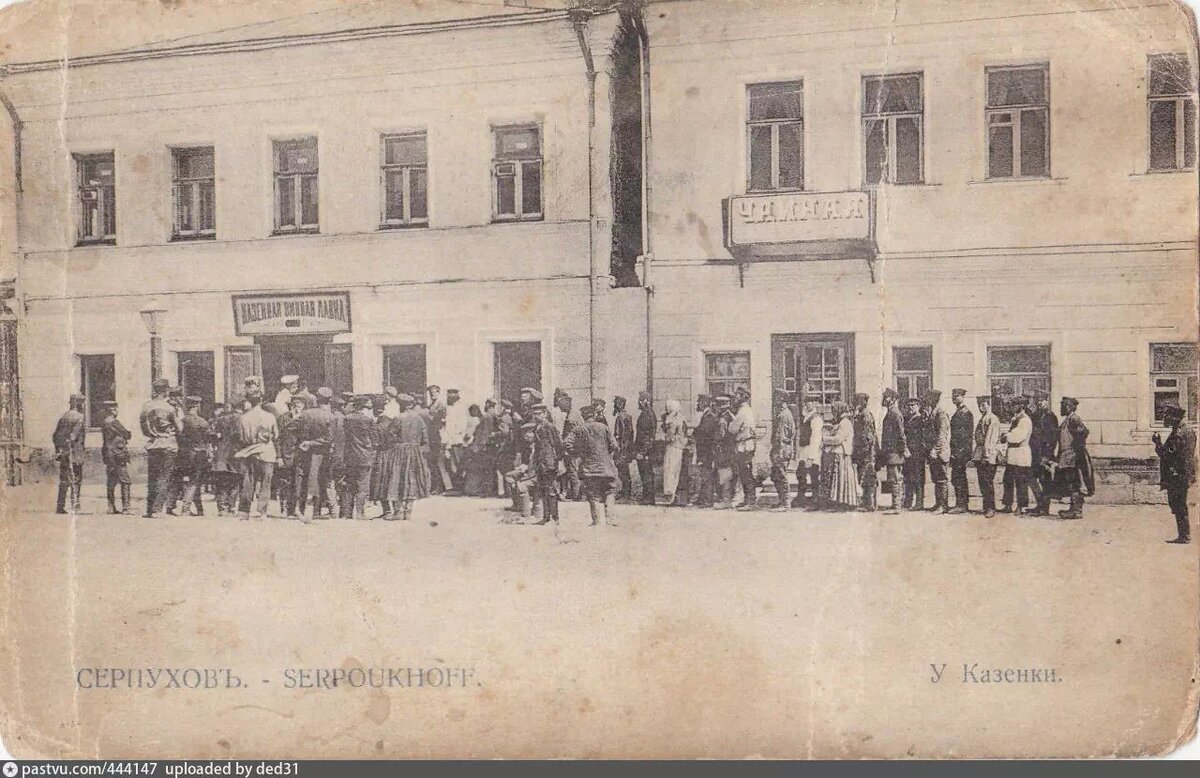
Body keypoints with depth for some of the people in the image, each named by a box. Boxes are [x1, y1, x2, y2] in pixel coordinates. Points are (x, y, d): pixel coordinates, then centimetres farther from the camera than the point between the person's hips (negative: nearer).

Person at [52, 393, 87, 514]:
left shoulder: (63, 417, 13)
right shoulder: (79, 417, -9)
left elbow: (55, 435, 13)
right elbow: (74, 435, -18)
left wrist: (58, 449, 19)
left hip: (62, 453, 7)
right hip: (74, 452, -7)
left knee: (63, 480, 12)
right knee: (76, 480, -2)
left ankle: (60, 507, 12)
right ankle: (75, 506, -4)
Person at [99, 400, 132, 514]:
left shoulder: (103, 423, 13)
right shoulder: (114, 422, -13)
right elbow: (127, 435, -9)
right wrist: (129, 433, 13)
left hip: (108, 455, 9)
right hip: (118, 454, -9)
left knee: (111, 482, 11)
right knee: (125, 481, -5)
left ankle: (111, 507, 13)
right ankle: (125, 507, -9)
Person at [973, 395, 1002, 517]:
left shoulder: (993, 420, -9)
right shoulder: (981, 419, 18)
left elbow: (991, 439, -15)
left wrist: (987, 455, -20)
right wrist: (975, 453, 15)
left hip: (989, 455, -9)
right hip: (979, 455, 9)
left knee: (988, 482, -8)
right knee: (982, 482, 10)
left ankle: (991, 508, -4)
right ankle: (986, 506, 16)